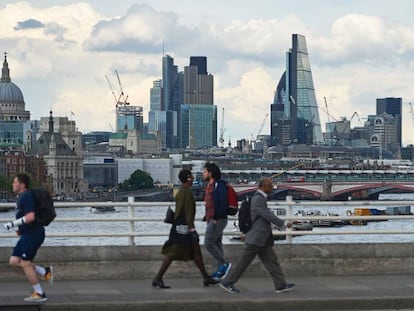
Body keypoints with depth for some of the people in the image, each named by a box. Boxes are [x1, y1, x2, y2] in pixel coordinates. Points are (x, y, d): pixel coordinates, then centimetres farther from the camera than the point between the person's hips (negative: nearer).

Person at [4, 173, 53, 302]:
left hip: (33, 234, -10)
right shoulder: (21, 197, 17)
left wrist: (13, 224, -20)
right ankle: (45, 271, 11)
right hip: (27, 235, 10)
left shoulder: (26, 196, -16)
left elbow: (30, 217, -26)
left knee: (25, 263, -6)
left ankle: (39, 294, 3)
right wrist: (20, 228, 18)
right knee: (14, 261, 7)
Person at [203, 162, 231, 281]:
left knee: (208, 243, -10)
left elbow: (223, 203, -23)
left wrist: (216, 218, -23)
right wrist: (208, 217, 16)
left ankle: (224, 264, -3)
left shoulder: (219, 185, -15)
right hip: (212, 220, 10)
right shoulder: (211, 185, 16)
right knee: (216, 244, 11)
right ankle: (221, 269, 15)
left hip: (218, 220, -10)